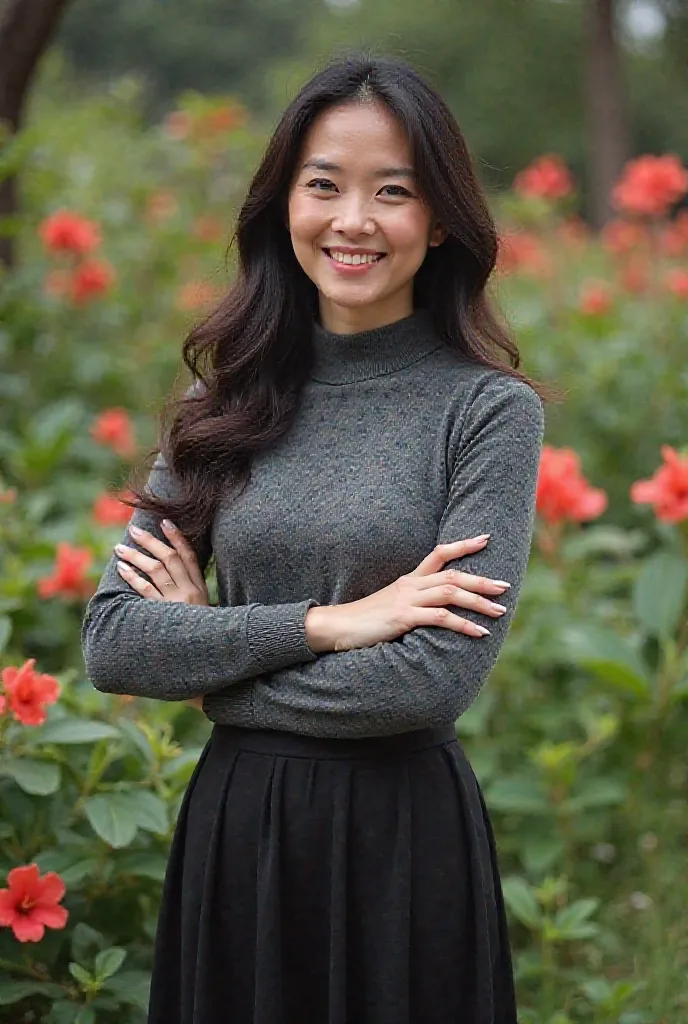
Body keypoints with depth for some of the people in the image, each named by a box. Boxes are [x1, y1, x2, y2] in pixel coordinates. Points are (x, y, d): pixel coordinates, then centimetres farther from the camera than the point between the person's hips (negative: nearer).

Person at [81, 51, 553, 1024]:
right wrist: (323, 622, -15)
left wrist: (210, 664, -8)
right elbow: (110, 642, -4)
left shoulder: (490, 410, -7)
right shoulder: (226, 403, 4)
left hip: (401, 832, -3)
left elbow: (437, 676, -17)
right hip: (231, 825, 3)